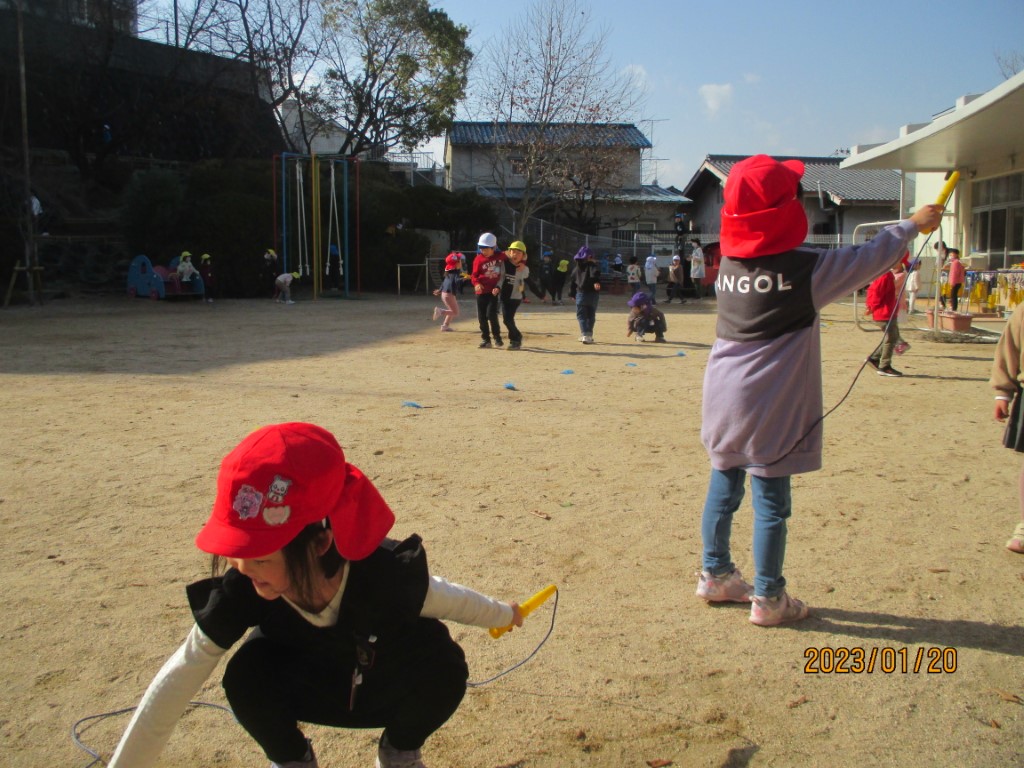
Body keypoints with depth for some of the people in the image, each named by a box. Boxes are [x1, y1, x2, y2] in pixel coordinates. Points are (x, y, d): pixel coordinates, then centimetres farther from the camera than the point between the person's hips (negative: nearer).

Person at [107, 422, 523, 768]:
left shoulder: (389, 575, -38)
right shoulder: (239, 593, -34)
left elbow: (448, 598, -16)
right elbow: (176, 683, -26)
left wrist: (502, 615, 4)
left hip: (390, 693, 0)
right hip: (310, 691, 1)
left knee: (443, 666, -31)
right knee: (246, 677, -31)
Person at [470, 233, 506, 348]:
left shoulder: (500, 256, -1)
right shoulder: (479, 259, -3)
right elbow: (474, 275, -1)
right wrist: (476, 283, -21)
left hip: (493, 290, -1)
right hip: (481, 291, 2)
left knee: (491, 314, -12)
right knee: (482, 317, 4)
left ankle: (497, 337, 5)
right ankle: (486, 339, 15)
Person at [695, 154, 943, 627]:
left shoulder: (728, 264, 3)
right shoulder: (806, 269, -12)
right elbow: (870, 259, 1)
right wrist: (912, 226, 18)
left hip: (723, 401, 6)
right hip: (772, 409, -6)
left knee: (723, 488, 16)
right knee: (771, 501, 3)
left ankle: (715, 575, 29)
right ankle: (768, 599, 13)